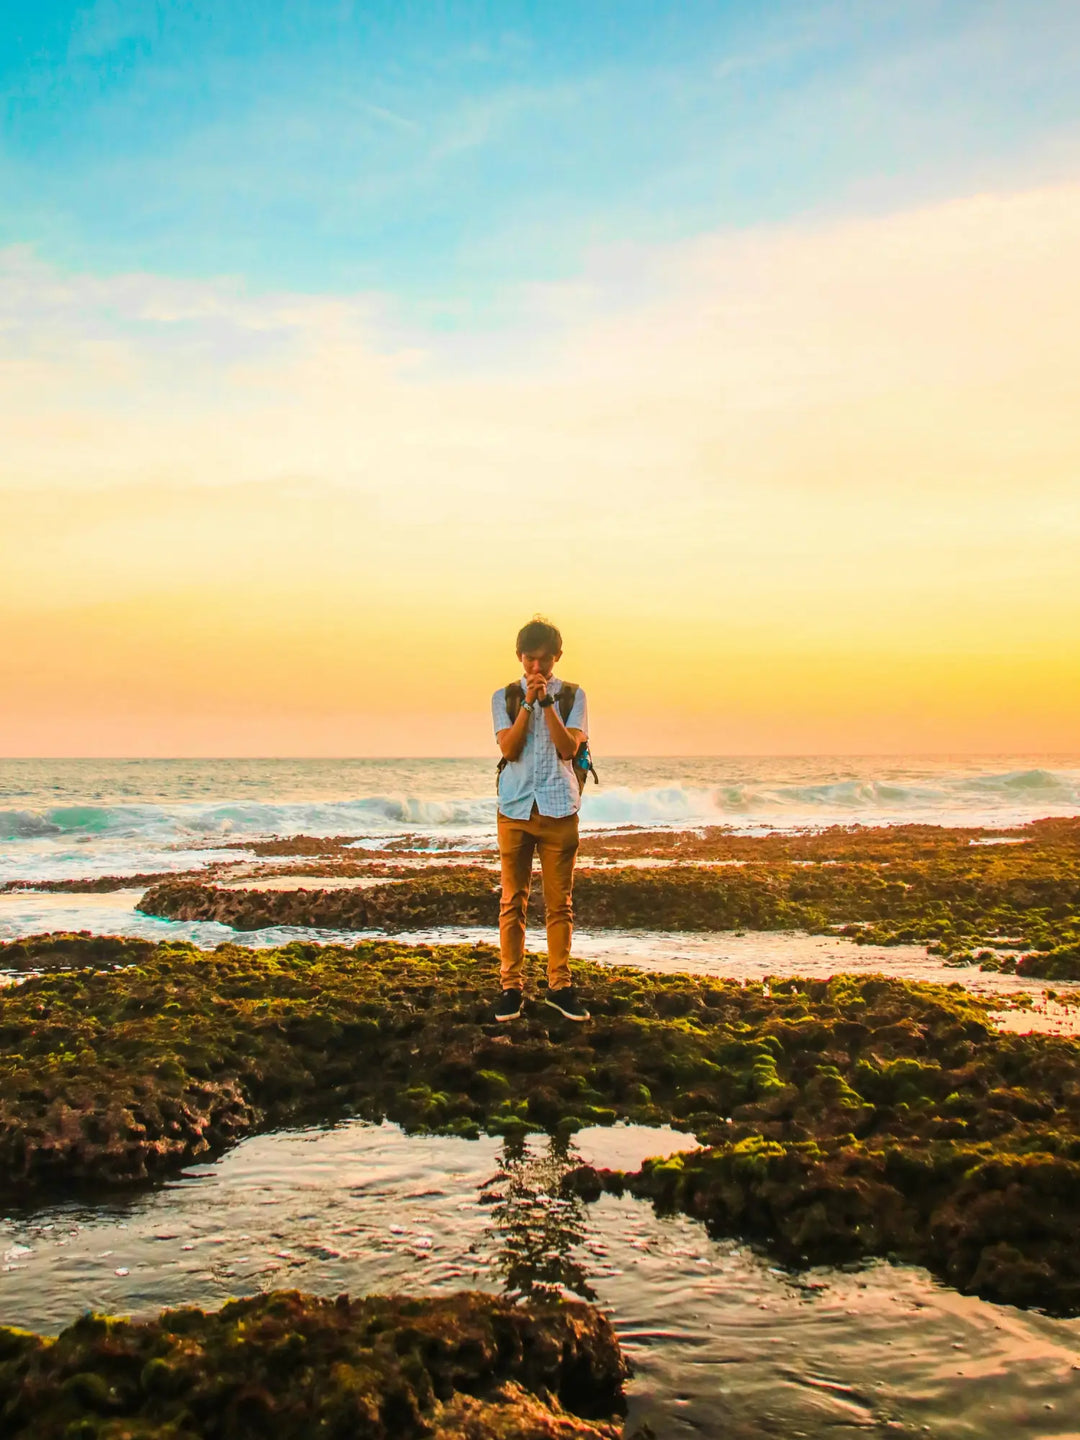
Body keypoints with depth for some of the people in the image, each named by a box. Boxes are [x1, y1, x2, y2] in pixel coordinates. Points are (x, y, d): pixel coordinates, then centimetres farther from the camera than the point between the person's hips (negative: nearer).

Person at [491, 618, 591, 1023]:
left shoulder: (573, 696, 5)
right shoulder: (504, 697, 7)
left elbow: (568, 747, -8)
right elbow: (508, 748, -6)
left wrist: (546, 701, -13)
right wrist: (528, 702, -12)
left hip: (559, 809, 0)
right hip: (515, 808, 0)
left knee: (560, 903, 4)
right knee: (512, 901, 2)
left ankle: (559, 986, 13)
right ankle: (511, 987, 8)